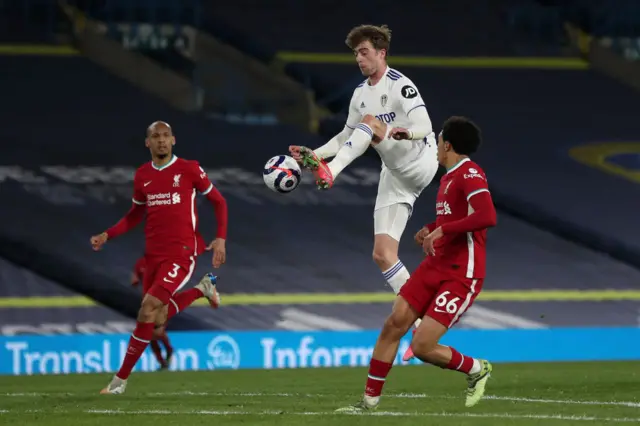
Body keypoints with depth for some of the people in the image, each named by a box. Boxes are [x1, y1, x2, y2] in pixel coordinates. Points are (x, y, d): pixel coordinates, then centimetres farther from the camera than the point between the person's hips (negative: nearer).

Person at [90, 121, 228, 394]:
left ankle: (120, 379, -12)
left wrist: (221, 239, -4)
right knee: (158, 320, 11)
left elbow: (218, 201, 5)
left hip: (181, 254, -6)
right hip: (153, 255, 6)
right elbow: (135, 215, 21)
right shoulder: (142, 176, 7)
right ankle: (202, 289, 38)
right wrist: (107, 235, 7)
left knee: (148, 307, -20)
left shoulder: (189, 169, -5)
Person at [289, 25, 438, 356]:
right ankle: (422, 324, 3)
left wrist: (401, 132, -45)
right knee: (382, 254, -1)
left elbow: (424, 127, -23)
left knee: (369, 121, -27)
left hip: (419, 164, -8)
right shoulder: (361, 95, 12)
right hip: (394, 176, 8)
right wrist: (315, 153, 10)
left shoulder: (400, 86, -12)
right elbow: (347, 137, 24)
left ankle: (330, 174, -41)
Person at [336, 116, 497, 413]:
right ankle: (370, 399, 9)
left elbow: (487, 216, -30)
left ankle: (477, 369, 14)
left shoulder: (469, 175, -15)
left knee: (421, 347, -12)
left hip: (461, 276, -9)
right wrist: (430, 230, 17)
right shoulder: (449, 177, 15)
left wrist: (442, 229, -27)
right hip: (434, 266, 9)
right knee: (393, 325, 0)